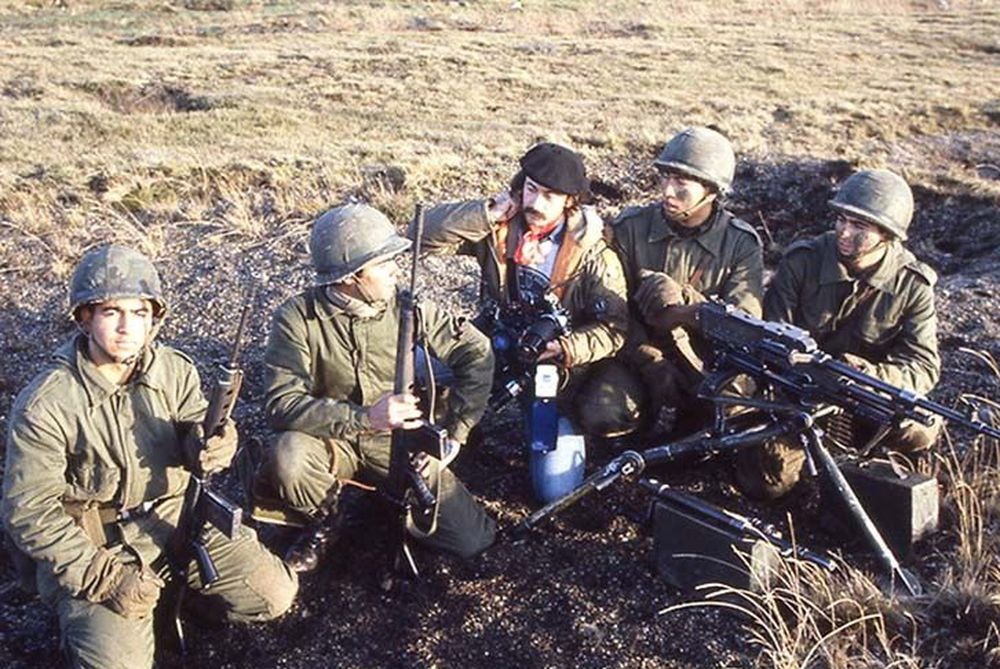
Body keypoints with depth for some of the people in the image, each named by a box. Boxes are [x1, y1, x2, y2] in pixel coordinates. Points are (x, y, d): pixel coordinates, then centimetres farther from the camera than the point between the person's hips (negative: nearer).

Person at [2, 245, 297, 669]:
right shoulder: (44, 405, -17)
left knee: (274, 597, -5)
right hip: (93, 544, -3)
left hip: (176, 515, 4)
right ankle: (85, 615, 14)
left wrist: (212, 444, -30)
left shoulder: (174, 370, -5)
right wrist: (102, 575, -20)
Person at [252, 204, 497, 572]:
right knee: (287, 457, -37)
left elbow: (476, 352, -1)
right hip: (333, 441, -1)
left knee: (472, 539, -9)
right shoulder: (298, 317, -16)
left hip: (401, 444, 2)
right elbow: (281, 402, -25)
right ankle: (322, 523, -1)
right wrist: (365, 418, -36)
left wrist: (455, 430, -6)